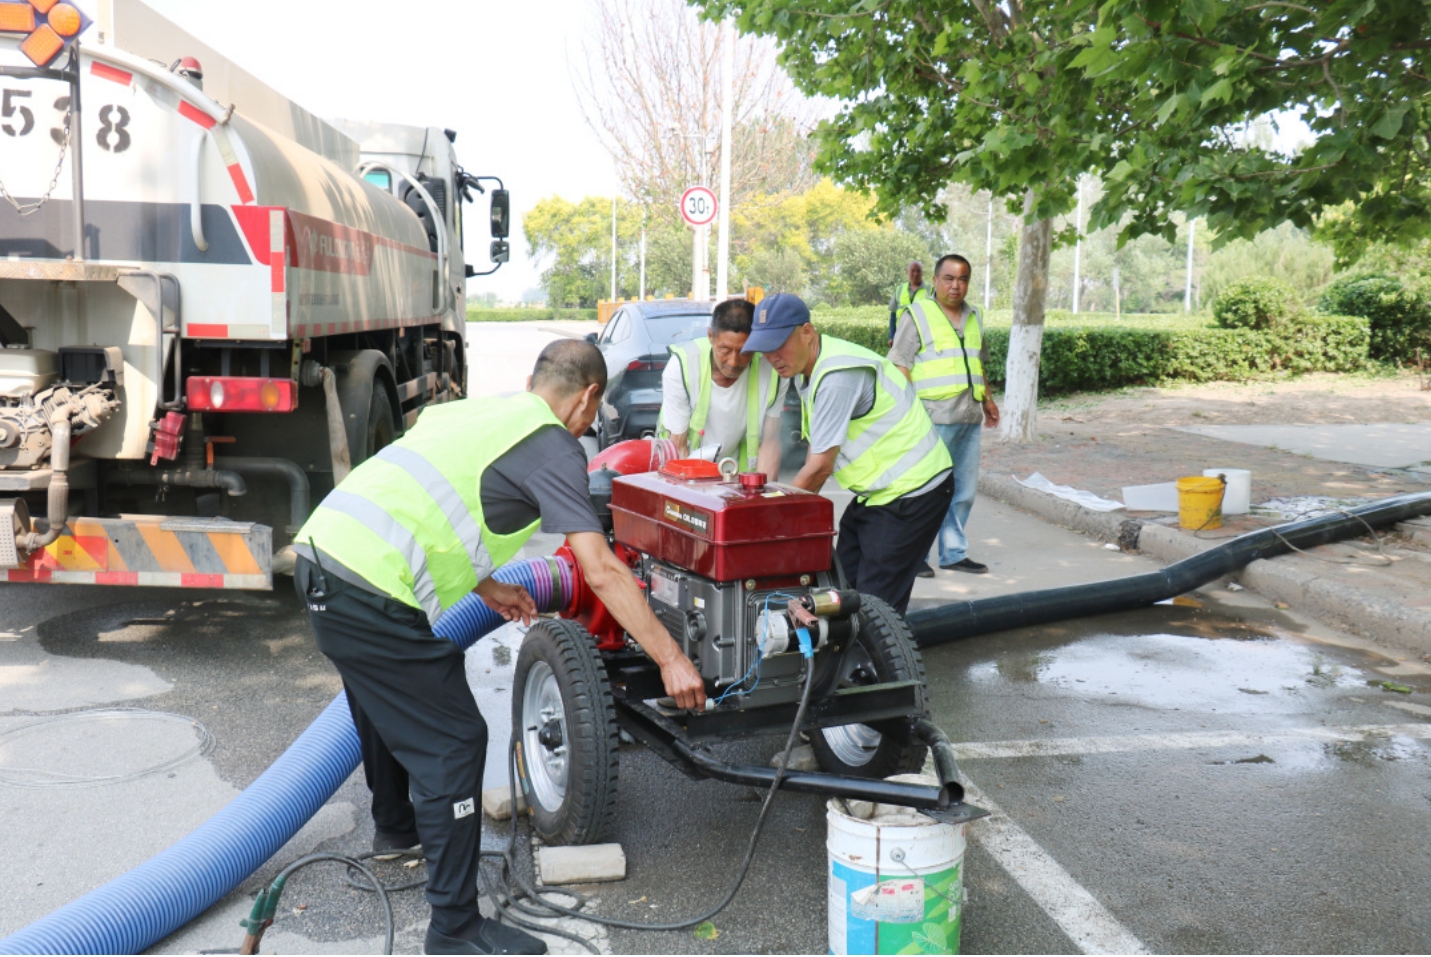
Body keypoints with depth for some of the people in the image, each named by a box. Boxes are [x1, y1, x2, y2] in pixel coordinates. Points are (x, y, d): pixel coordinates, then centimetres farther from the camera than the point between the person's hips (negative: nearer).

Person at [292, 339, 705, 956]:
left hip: (319, 555, 10)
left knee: (389, 708, 31)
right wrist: (671, 661, -7)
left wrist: (486, 589, 33)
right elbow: (602, 572, -12)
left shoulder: (474, 411, 21)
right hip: (371, 594, -10)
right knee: (453, 743, 0)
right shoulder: (552, 445, -4)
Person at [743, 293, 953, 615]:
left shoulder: (838, 376, -26)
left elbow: (821, 466, -22)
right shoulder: (806, 370, 6)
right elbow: (817, 448, 11)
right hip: (878, 491, 10)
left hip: (912, 491, -10)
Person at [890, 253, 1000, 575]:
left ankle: (954, 552, 21)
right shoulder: (917, 315, -2)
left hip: (969, 418, 7)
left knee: (964, 490, 10)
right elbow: (900, 367, -7)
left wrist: (987, 399, 21)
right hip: (933, 418, -7)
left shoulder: (974, 317, 18)